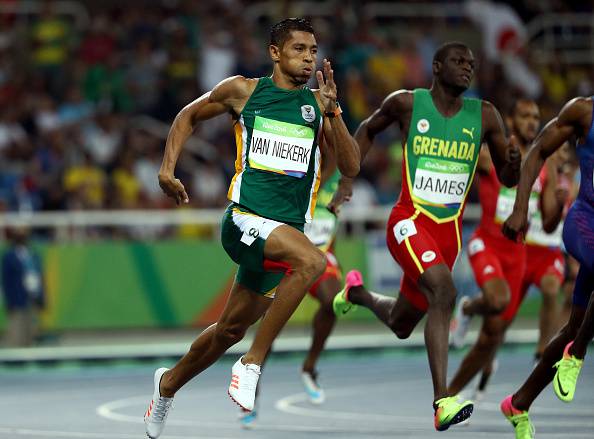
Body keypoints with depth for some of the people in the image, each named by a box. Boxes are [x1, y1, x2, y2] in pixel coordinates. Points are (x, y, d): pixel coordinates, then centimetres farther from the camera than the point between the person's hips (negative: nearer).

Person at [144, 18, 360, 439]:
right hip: (245, 219, -4)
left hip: (288, 228, 4)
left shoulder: (318, 104, 8)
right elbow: (189, 116, 18)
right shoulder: (242, 91, 3)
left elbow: (351, 167, 0)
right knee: (312, 260, -33)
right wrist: (168, 168, 7)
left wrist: (332, 113, -13)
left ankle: (170, 382, 40)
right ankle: (253, 363, -23)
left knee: (232, 329, 14)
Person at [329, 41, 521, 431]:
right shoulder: (407, 103, -4)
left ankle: (358, 293, 53)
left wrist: (514, 162, -17)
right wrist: (347, 181, 8)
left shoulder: (484, 116, 2)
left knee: (401, 325, 17)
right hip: (409, 220, -5)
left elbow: (508, 179, 6)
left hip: (449, 230, 5)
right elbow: (368, 130, 16)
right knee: (444, 291, -31)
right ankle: (443, 402, -35)